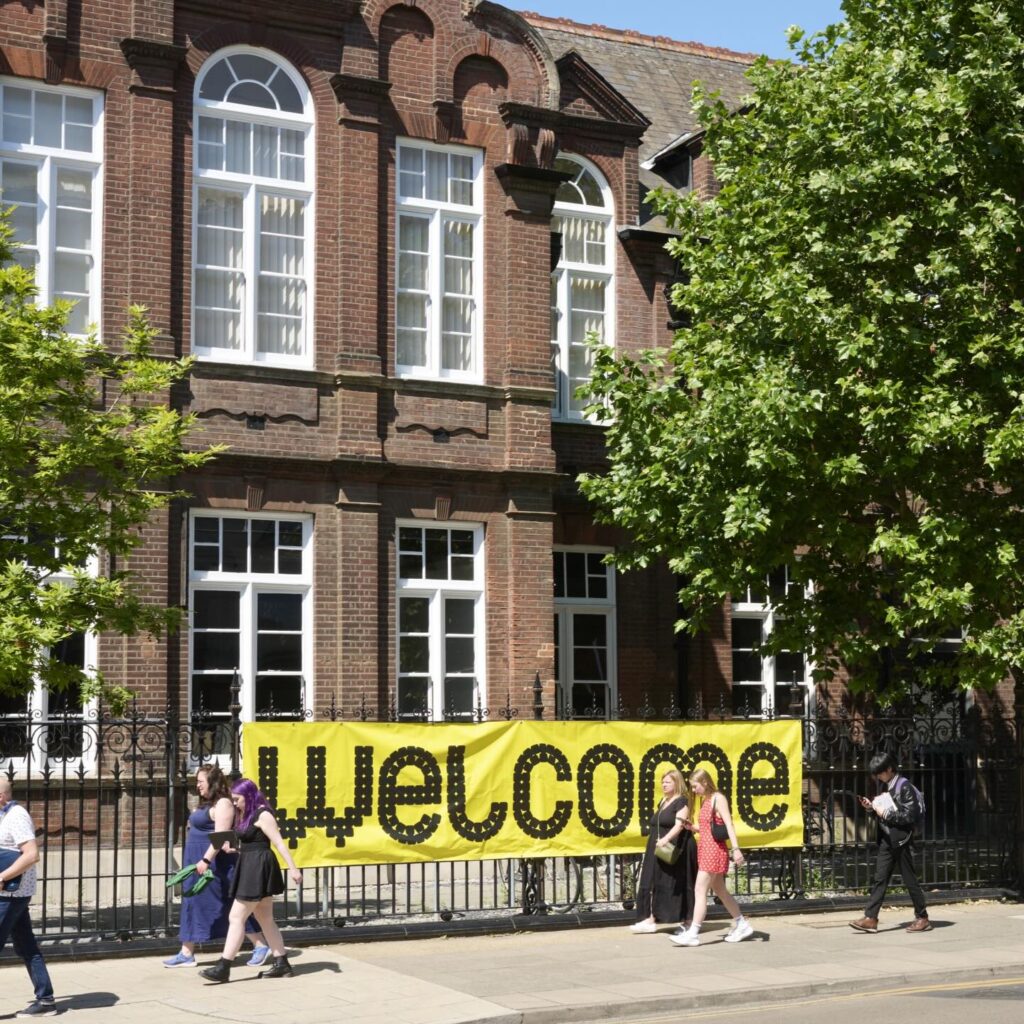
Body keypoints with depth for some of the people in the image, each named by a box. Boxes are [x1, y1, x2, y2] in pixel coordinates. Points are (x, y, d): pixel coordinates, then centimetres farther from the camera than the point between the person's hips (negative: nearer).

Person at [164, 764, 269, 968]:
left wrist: (206, 860, -29)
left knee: (232, 906, -5)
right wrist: (198, 861, 20)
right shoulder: (206, 804, 15)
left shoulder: (222, 804, -15)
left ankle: (261, 945, 4)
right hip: (199, 862, 10)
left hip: (215, 863, -10)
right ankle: (186, 954, 11)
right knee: (193, 905, 8)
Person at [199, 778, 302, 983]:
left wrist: (293, 868, -20)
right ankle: (282, 964, 15)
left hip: (258, 868, -10)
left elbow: (279, 843, -17)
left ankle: (223, 968, -7)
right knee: (265, 920, 11)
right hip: (250, 867, 10)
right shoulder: (247, 815, 15)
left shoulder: (262, 815, -13)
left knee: (236, 918, -8)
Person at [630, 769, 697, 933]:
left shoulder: (681, 801, -8)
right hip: (660, 849, 9)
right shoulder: (663, 802, 19)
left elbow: (679, 825, -20)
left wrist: (666, 839, -33)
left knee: (677, 884, -5)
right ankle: (651, 919, -2)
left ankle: (688, 920, 4)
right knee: (654, 883, 0)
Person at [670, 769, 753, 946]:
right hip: (706, 850, 10)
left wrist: (736, 848, -26)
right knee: (720, 891, 15)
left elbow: (728, 824, -18)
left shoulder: (718, 798, -10)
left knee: (700, 890, -11)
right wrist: (693, 828, 2)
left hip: (714, 850, -10)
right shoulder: (706, 800, 15)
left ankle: (693, 934, -12)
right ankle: (742, 925, 25)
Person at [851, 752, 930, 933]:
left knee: (910, 880, 1)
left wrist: (886, 814, -19)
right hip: (886, 841, 7)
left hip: (901, 841, -7)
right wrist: (872, 807, 2)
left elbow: (910, 816, -17)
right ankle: (870, 918, -1)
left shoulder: (904, 787, -12)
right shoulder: (885, 787, 12)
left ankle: (923, 918, 12)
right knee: (880, 879, 2)